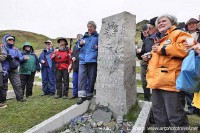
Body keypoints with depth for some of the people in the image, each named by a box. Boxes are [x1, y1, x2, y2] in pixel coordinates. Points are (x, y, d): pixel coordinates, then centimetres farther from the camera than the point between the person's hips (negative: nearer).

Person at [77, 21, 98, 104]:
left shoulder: (98, 37, 8)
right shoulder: (84, 37, 20)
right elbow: (78, 47, 25)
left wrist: (99, 47, -15)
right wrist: (80, 44, 3)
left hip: (92, 60, -3)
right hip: (83, 60, 3)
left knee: (91, 78, 3)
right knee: (81, 77, -6)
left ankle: (90, 94, 19)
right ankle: (82, 95, -3)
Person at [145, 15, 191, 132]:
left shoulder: (179, 34, 1)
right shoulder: (159, 40, 25)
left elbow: (186, 49, -20)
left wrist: (161, 49, -13)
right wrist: (149, 57, 15)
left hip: (170, 81, -8)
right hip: (157, 81, 9)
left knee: (175, 117, -4)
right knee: (159, 115, 16)